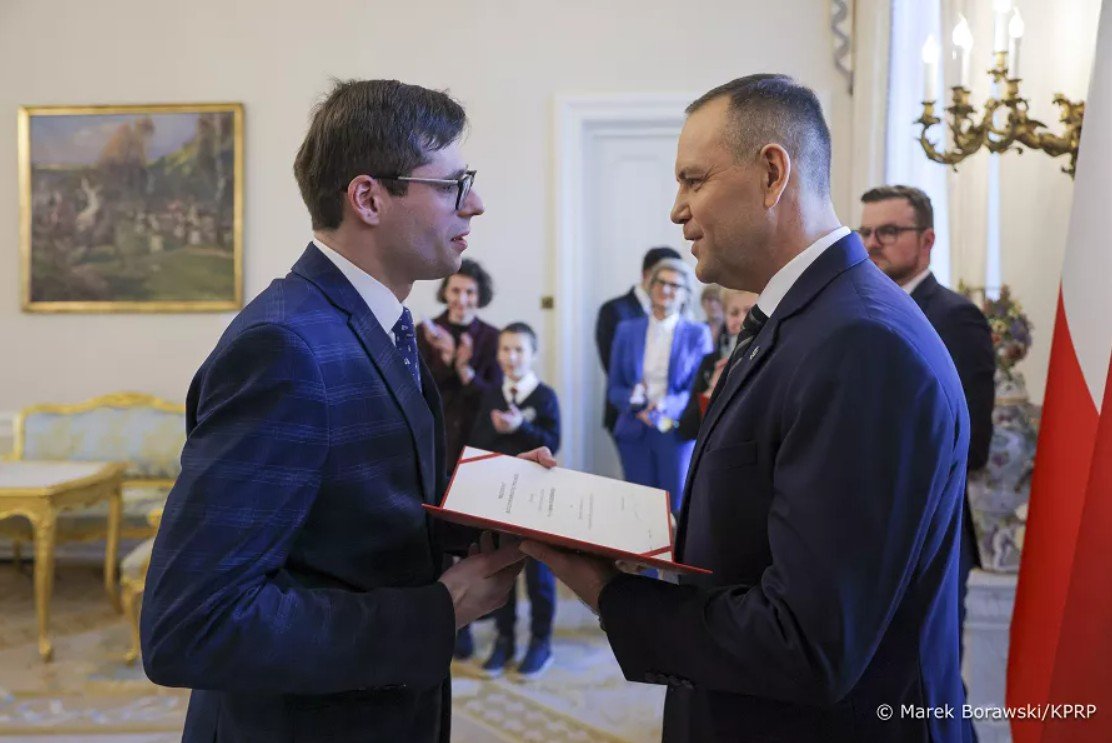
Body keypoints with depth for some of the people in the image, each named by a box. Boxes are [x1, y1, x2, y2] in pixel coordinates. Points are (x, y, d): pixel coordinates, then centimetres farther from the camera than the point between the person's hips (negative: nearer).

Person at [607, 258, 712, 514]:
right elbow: (613, 388, 9)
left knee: (678, 509, -3)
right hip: (634, 432, 2)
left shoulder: (697, 334, 4)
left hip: (677, 432, -2)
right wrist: (633, 399, -14)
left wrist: (664, 407, -22)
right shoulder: (627, 330, 10)